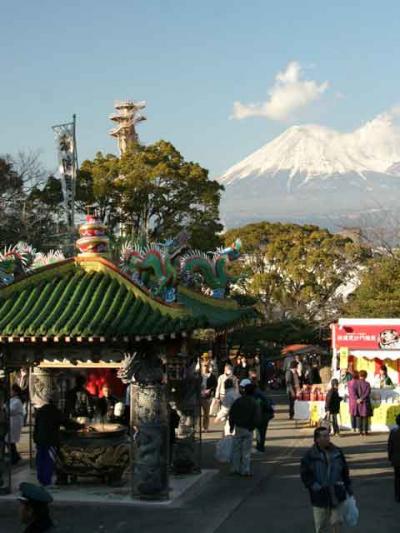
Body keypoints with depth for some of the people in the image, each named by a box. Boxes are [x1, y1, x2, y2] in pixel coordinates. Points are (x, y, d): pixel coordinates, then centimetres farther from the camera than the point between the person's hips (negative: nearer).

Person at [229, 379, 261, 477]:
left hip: (238, 428, -1)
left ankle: (234, 468, 12)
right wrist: (253, 426, 6)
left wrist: (232, 426, 6)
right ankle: (245, 470, 5)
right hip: (249, 429, 1)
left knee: (236, 449, 10)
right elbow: (258, 417, -4)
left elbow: (232, 414, -5)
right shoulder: (254, 402, -4)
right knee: (246, 451, 5)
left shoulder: (238, 401, -9)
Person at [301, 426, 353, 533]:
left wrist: (349, 490, 12)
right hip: (320, 496, -3)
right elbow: (305, 475, -5)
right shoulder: (310, 455, -8)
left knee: (337, 521, 6)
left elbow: (345, 472, 11)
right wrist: (314, 486, -18)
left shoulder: (337, 452, 4)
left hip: (337, 495, 3)